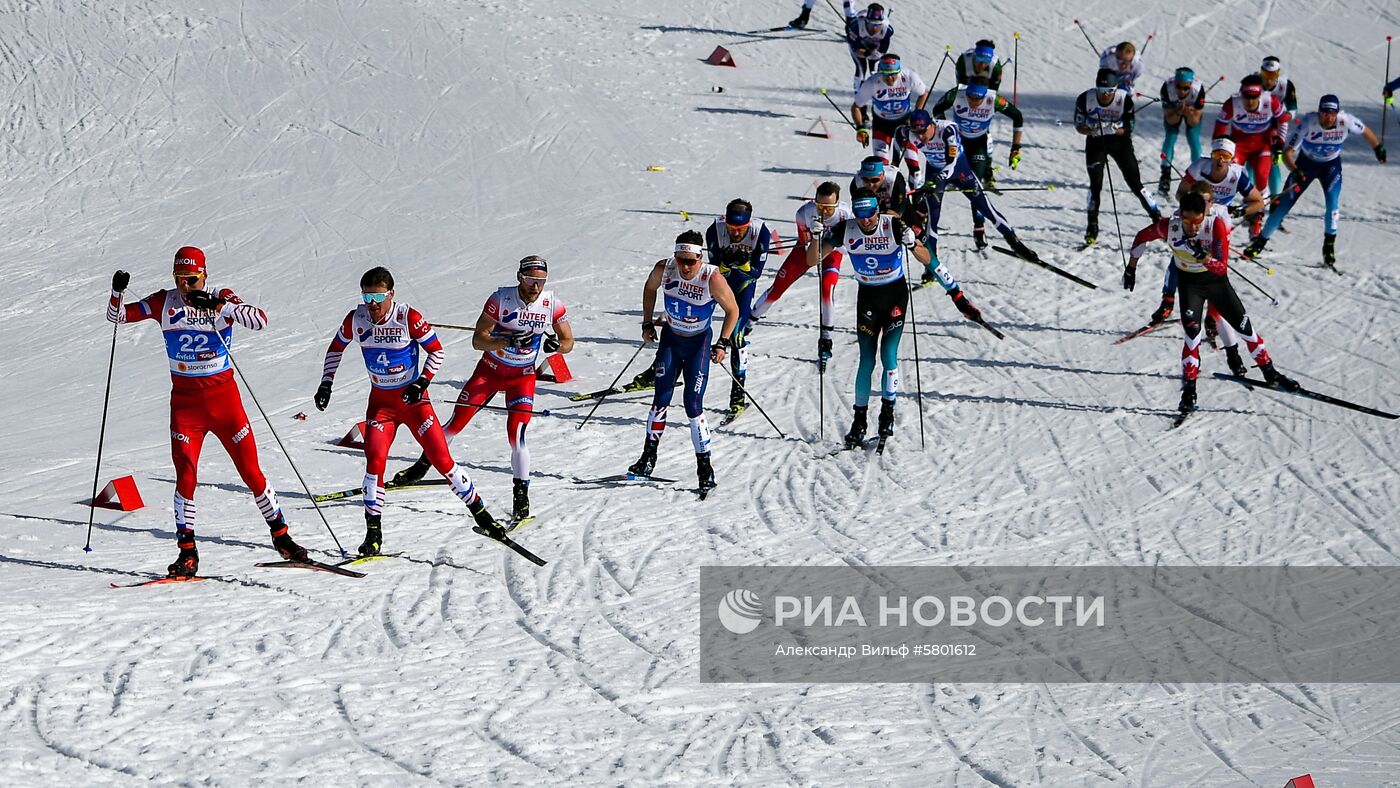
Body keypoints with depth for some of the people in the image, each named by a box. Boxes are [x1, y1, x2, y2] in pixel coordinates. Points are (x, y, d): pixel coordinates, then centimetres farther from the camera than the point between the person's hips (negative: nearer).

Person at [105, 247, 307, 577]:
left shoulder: (222, 298, -8)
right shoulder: (164, 302, -1)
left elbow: (260, 321, -24)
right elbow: (118, 316, 3)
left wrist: (219, 306, -35)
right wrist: (117, 292, -18)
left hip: (223, 397, -1)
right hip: (185, 399, 1)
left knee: (251, 471, 2)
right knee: (185, 473, -10)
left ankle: (280, 534, 19)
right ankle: (187, 552, -4)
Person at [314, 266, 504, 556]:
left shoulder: (409, 318, -18)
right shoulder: (355, 320, -9)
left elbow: (436, 351, -7)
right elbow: (336, 348, 10)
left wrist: (422, 383, -17)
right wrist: (326, 383, 2)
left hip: (413, 398, -2)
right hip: (381, 401, 2)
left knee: (441, 458, -4)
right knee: (375, 460, -15)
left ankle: (479, 511, 14)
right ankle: (373, 533, -8)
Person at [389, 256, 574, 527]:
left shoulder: (553, 305, -15)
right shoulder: (501, 299, -21)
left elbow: (568, 342, -2)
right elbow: (478, 340, -20)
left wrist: (555, 345, -26)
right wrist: (508, 340, -37)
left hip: (522, 376, 0)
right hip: (490, 370, 0)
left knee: (516, 435, -17)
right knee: (456, 424, 3)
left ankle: (521, 499, -6)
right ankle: (423, 466, 28)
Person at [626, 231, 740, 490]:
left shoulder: (713, 279, -26)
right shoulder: (664, 269, -18)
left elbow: (732, 310, -10)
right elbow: (650, 288, 7)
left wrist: (723, 343, -15)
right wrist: (647, 324, 6)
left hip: (699, 344, -3)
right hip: (670, 339, 3)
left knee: (693, 406, -9)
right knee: (661, 400, -4)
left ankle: (704, 467, -1)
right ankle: (648, 457, 9)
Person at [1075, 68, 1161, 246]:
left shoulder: (1124, 99, -20)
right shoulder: (1085, 99, -18)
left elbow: (1130, 127, -12)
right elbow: (1079, 124, -6)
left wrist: (1118, 130, -34)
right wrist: (1088, 130, -29)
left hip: (1119, 140, 0)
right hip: (1095, 142, 0)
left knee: (1135, 183, -2)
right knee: (1095, 184, -8)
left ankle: (1158, 220, 7)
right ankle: (1092, 228, 5)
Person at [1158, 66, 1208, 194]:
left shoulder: (1198, 89, -39)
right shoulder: (1167, 88, -39)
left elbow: (1194, 122, -28)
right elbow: (1170, 120, -29)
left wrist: (1190, 114, -49)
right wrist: (1178, 112, -48)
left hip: (1193, 111, 0)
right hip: (1173, 110, 0)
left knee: (1194, 139, -11)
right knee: (1171, 136, -13)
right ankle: (1165, 176, -2)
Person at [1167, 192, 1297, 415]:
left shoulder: (1216, 225, -30)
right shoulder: (1170, 227, -26)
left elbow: (1222, 267, -33)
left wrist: (1204, 258, -50)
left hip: (1216, 279, 0)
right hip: (1189, 283, 0)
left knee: (1244, 327, 6)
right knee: (1192, 333, -18)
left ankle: (1270, 373, 26)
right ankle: (1189, 391, -9)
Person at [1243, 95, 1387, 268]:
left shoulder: (1346, 121, -27)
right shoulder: (1308, 122, -32)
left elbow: (1365, 131, -3)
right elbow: (1288, 152, -32)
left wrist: (1378, 148, 12)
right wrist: (1295, 171, -50)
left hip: (1331, 165, 1)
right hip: (1306, 164, -1)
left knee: (1333, 201, -20)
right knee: (1284, 203, -3)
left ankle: (1329, 247, -1)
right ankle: (1260, 241, 14)